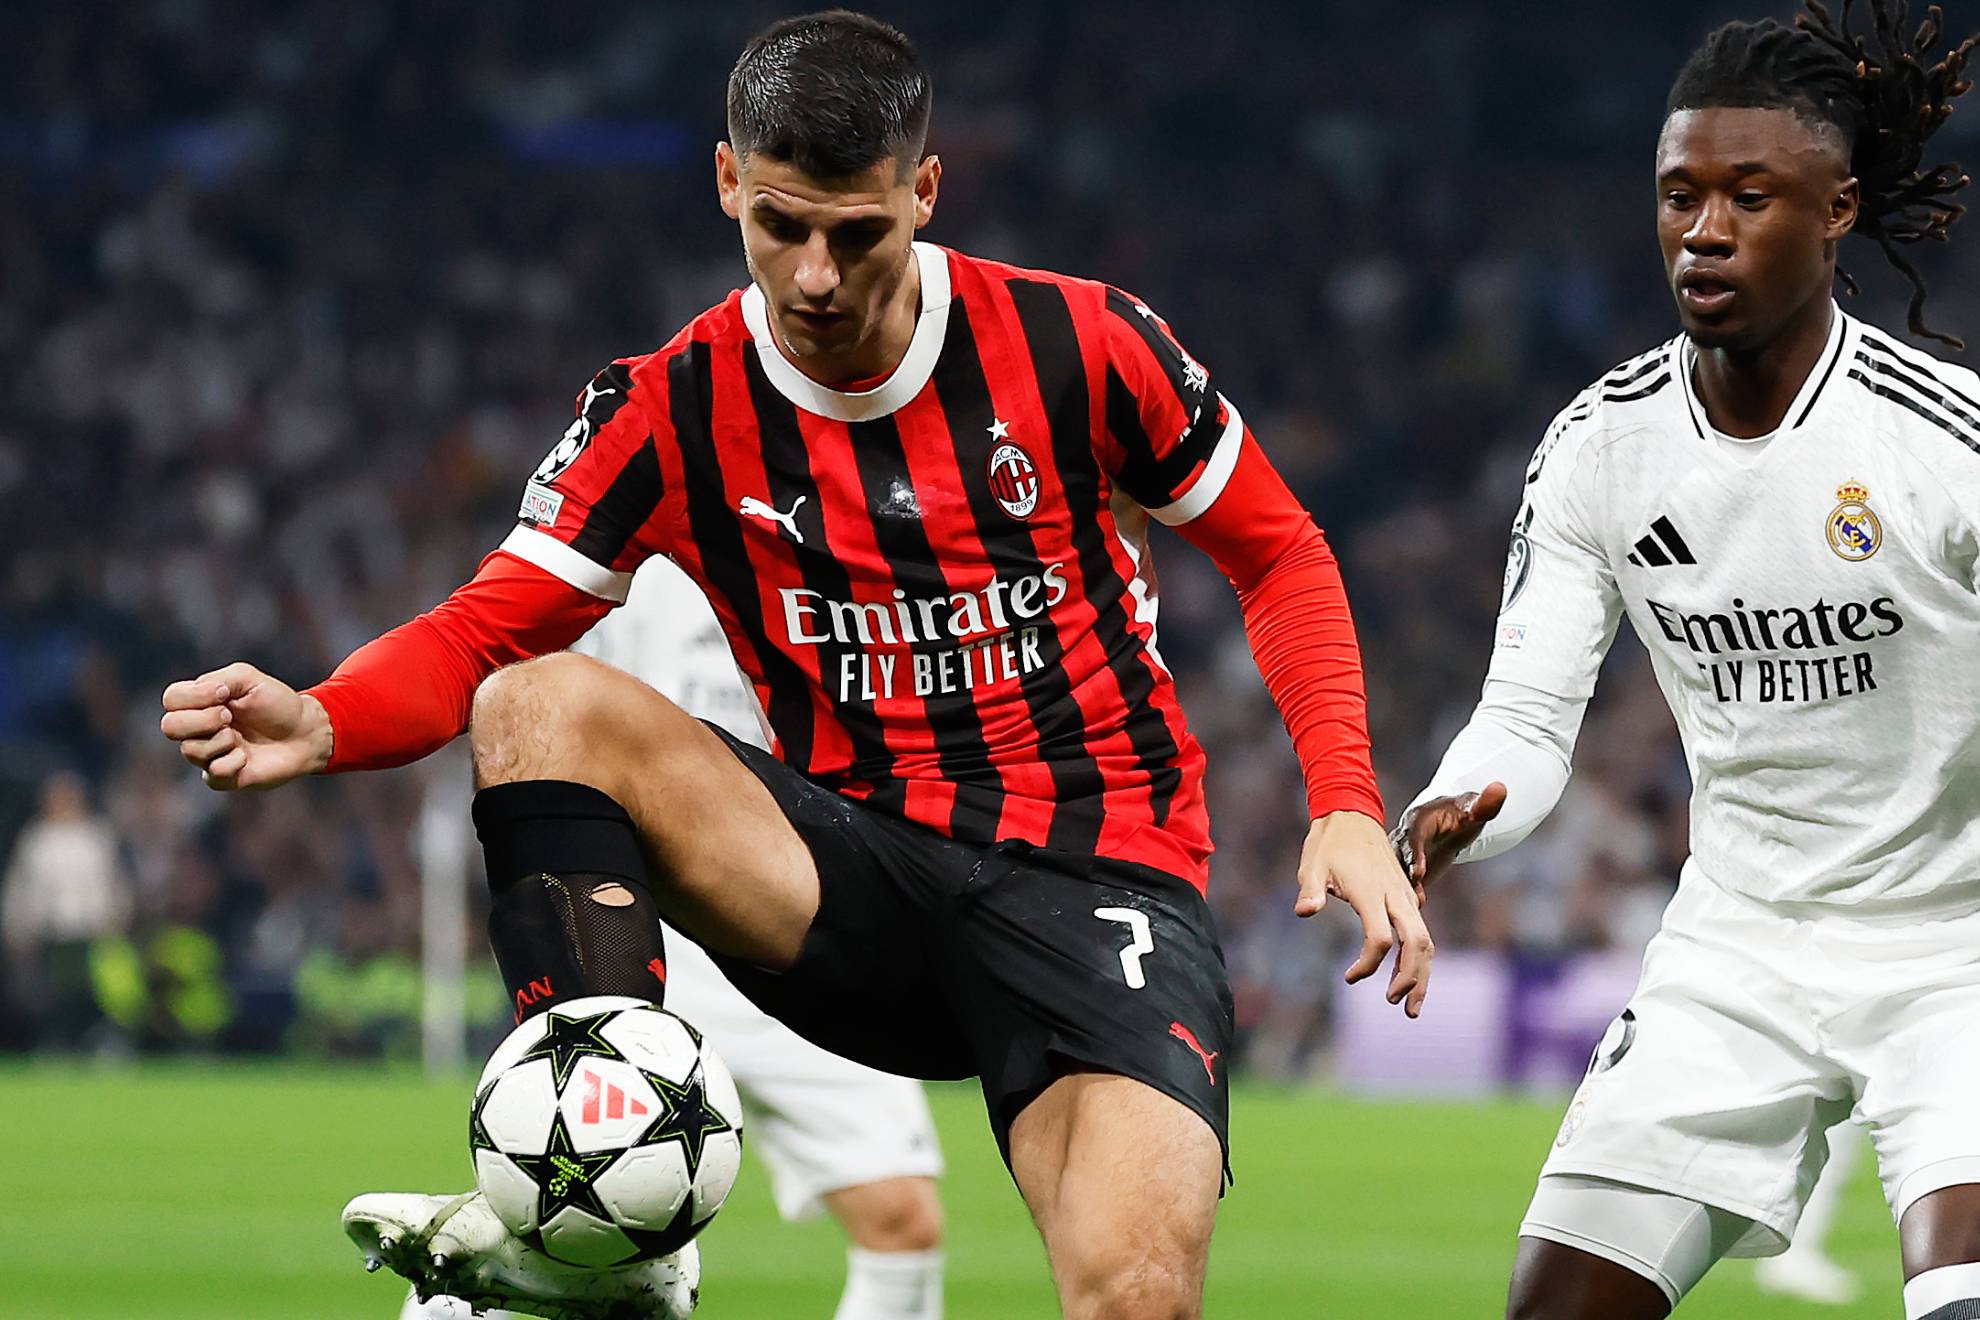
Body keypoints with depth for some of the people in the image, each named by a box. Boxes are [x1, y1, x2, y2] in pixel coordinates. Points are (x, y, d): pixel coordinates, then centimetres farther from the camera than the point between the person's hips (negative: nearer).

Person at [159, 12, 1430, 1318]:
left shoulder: (1080, 342, -4)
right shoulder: (676, 409, -1)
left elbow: (1280, 552, 7)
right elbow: (487, 630, -3)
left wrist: (1346, 806, -6)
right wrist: (316, 725, -24)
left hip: (1097, 866, -2)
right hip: (860, 865, 3)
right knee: (543, 704, -23)